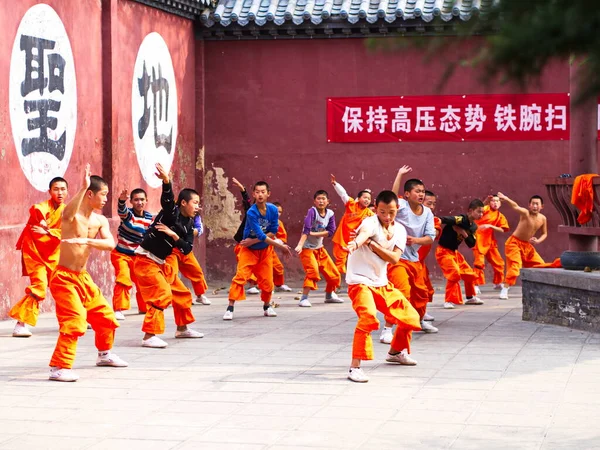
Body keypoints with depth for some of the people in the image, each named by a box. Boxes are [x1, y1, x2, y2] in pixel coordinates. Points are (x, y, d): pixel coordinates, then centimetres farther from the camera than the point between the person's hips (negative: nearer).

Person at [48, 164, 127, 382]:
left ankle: (104, 354, 41)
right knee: (74, 321, -19)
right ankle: (59, 368, -15)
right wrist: (83, 187, -50)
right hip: (64, 277, -8)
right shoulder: (72, 216, -16)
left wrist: (86, 241, -28)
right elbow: (69, 214, -43)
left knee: (105, 315, 18)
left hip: (83, 277, 8)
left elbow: (110, 244, -13)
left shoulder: (100, 220, 3)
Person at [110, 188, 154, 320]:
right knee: (124, 280, -24)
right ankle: (118, 309, -20)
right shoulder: (128, 214, -19)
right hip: (121, 254, -6)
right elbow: (121, 210, -44)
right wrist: (121, 200, -65)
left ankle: (143, 307, 38)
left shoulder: (149, 218, -2)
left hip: (137, 256, 6)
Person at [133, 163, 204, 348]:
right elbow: (167, 199, -37)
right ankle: (149, 336, -18)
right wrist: (166, 180, -56)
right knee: (161, 295, -20)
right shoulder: (171, 212, -15)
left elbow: (187, 249, -2)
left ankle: (182, 328, 36)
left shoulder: (189, 224, 6)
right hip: (146, 261, -9)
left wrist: (174, 235, -18)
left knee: (181, 293, 17)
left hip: (162, 263, 9)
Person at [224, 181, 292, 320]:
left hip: (265, 250, 3)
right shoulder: (251, 213, -24)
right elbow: (261, 235, -26)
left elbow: (273, 232, -9)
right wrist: (281, 246, -26)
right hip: (249, 251, -3)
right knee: (240, 277, -15)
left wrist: (253, 240, -19)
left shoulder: (273, 209, -12)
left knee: (267, 280, 4)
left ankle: (267, 306, 26)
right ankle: (230, 308, -13)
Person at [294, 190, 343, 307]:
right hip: (307, 248, -7)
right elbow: (306, 230, -28)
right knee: (313, 271, -26)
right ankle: (304, 299, -20)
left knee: (334, 273, 10)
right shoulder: (312, 211, -16)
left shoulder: (330, 214, 0)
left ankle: (329, 295, 33)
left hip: (319, 248, 7)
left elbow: (331, 231, -9)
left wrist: (314, 233, -19)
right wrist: (300, 245, -39)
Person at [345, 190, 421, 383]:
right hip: (360, 281, -8)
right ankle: (355, 367, -28)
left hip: (382, 283, 8)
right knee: (368, 317, -33)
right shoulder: (371, 222, -17)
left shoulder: (399, 230, 3)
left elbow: (394, 258, -11)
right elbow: (364, 233, -43)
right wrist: (356, 243, -67)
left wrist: (373, 244, -23)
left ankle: (396, 352, 42)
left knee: (411, 317, 15)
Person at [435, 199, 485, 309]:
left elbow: (471, 244, 2)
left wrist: (464, 234, -14)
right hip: (444, 251, -9)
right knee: (454, 273, -24)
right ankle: (449, 300, -12)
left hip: (454, 252, 9)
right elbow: (442, 220, -37)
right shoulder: (461, 219, -23)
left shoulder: (473, 227, 3)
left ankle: (470, 297, 35)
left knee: (469, 274, 14)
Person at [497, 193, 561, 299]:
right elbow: (515, 206, -43)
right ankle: (505, 290, -20)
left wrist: (538, 241, -11)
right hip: (514, 242, -7)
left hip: (527, 245, 7)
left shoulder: (543, 218, -4)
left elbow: (544, 234, 12)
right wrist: (506, 199, -64)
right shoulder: (525, 213, -21)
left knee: (540, 265, 10)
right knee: (515, 265, -21)